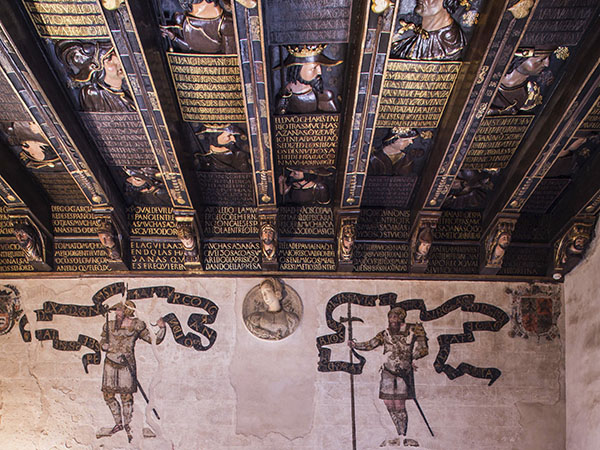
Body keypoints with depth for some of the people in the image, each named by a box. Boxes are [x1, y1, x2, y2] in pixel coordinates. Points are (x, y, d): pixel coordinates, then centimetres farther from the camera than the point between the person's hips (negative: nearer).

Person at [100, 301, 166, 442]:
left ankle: (127, 425, 14)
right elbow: (102, 343, 17)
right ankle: (118, 423, 24)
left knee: (126, 396, -3)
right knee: (108, 395, 6)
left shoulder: (136, 326, -1)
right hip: (111, 363, 4)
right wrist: (109, 347, -3)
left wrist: (161, 328, -13)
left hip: (126, 365, -4)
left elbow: (154, 340, 1)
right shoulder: (109, 325, 8)